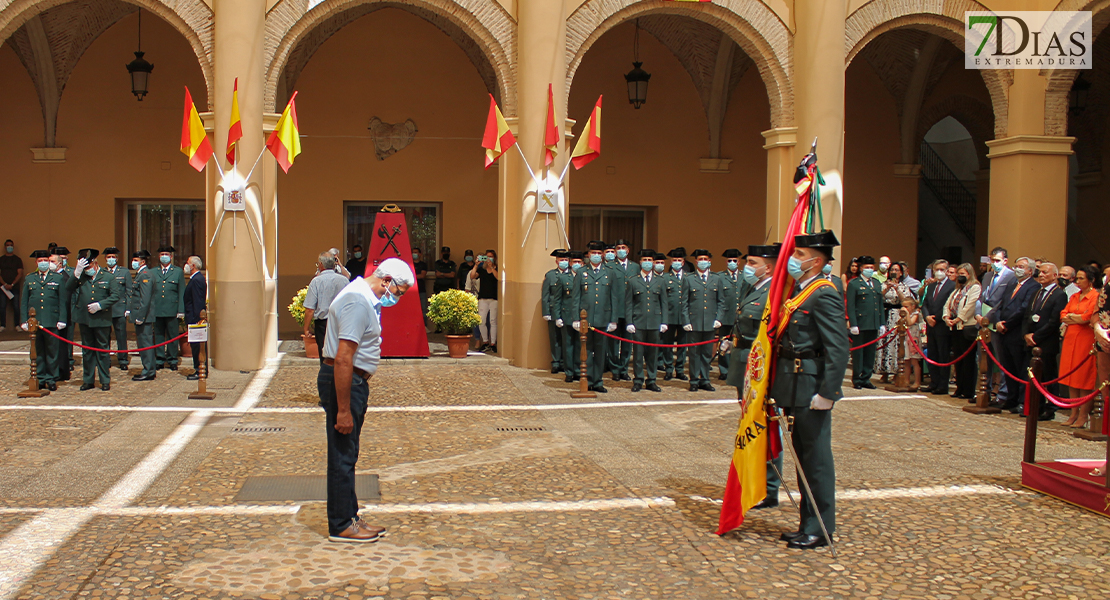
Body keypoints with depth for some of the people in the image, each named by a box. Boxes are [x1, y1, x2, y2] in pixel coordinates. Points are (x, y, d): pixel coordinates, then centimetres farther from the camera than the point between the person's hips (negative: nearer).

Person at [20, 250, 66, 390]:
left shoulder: (58, 278, 8)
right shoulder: (29, 279, 14)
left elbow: (63, 301, 4)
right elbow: (23, 301, 12)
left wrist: (62, 320, -4)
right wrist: (24, 321, 3)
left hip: (52, 321, -2)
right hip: (34, 321, 2)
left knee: (52, 352, 0)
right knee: (37, 352, 5)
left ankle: (52, 379, 7)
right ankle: (40, 379, 12)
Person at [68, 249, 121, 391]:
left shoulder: (108, 277, 1)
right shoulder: (80, 278, 10)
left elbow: (116, 295, -6)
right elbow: (68, 288, -4)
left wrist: (100, 305, -14)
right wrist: (77, 272, -13)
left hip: (102, 319, -3)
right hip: (84, 319, 3)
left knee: (102, 350, 3)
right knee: (87, 351, 10)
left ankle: (105, 381, 11)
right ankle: (88, 380, 19)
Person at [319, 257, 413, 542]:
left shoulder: (366, 299, 14)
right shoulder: (357, 301, -20)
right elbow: (342, 359, -26)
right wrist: (343, 410, -26)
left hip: (353, 382, 11)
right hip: (344, 383, -11)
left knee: (347, 456, 17)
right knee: (342, 457, -1)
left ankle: (350, 518, 26)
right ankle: (341, 527, 8)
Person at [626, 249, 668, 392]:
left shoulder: (660, 282, 12)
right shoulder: (633, 281, 6)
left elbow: (664, 303, 11)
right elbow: (628, 304, 4)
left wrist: (664, 322, 3)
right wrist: (629, 323, -4)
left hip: (655, 323, 2)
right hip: (638, 323, -2)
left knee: (653, 353, 5)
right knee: (638, 353, 0)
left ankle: (651, 381, 14)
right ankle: (638, 381, 9)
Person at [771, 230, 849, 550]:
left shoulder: (824, 295, -15)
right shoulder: (797, 292, 13)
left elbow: (838, 349, -21)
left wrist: (827, 394, -23)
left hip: (811, 388, -9)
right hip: (794, 390, 10)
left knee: (816, 457, 1)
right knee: (803, 455, 16)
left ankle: (820, 529, 11)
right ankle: (808, 523, 27)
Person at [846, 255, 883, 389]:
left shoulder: (876, 283, 17)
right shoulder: (854, 284, -1)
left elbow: (880, 304, 18)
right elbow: (850, 306, -7)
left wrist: (882, 323, 12)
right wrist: (853, 324, -14)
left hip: (874, 325, 6)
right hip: (860, 324, -6)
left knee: (870, 353, 9)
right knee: (858, 353, 1)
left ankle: (866, 378, 17)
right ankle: (857, 379, 9)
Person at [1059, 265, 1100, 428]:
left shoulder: (1096, 296, -7)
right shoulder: (1074, 297, 16)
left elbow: (1089, 317, -16)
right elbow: (1063, 316, 10)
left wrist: (1072, 317, 0)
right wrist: (1078, 318, -7)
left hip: (1086, 339, -7)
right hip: (1070, 338, 7)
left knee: (1084, 378, -3)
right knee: (1072, 377, 8)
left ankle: (1083, 416, 1)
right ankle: (1074, 414, 14)